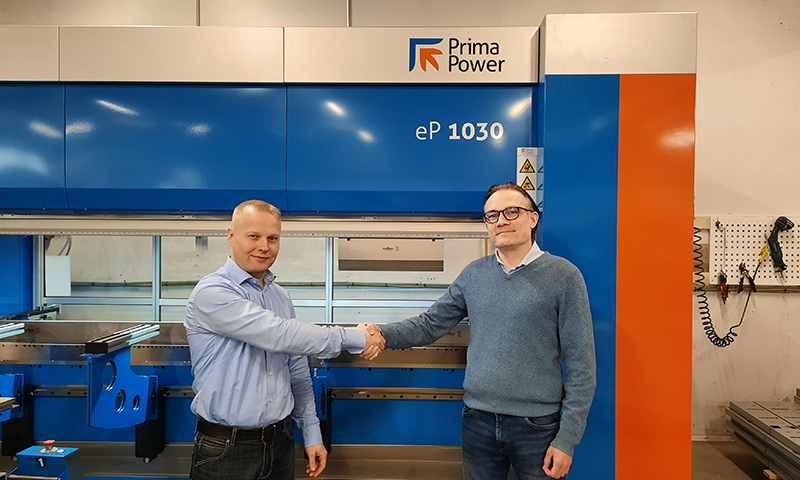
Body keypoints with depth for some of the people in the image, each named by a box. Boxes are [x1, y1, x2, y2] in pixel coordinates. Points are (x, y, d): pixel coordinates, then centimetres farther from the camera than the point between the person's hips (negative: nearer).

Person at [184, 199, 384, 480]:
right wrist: (354, 338, -20)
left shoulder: (281, 297, 7)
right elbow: (279, 335, -26)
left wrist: (312, 433, 10)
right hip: (225, 449, -5)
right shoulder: (212, 293, -15)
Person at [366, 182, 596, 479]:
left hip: (537, 428, -3)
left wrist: (567, 439, -9)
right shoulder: (473, 275, 4)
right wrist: (384, 335, -15)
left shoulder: (563, 275, -8)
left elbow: (580, 366, -8)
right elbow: (430, 324, 3)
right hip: (477, 422, 3)